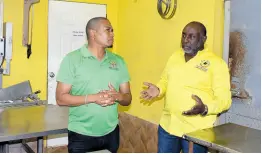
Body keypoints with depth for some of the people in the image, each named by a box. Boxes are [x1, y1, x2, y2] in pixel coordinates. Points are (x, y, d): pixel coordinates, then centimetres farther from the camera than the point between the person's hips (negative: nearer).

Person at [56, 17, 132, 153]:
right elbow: (61, 98, -10)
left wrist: (117, 96, -15)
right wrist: (93, 98, -22)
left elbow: (128, 99, 7)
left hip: (111, 133, 4)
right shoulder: (72, 59, -7)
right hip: (81, 135, -4)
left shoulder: (118, 61, 5)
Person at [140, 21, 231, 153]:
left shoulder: (216, 62, -11)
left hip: (196, 130, -5)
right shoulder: (174, 57, 8)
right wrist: (158, 90, -2)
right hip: (167, 125, 6)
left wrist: (205, 109, -31)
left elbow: (224, 98, -13)